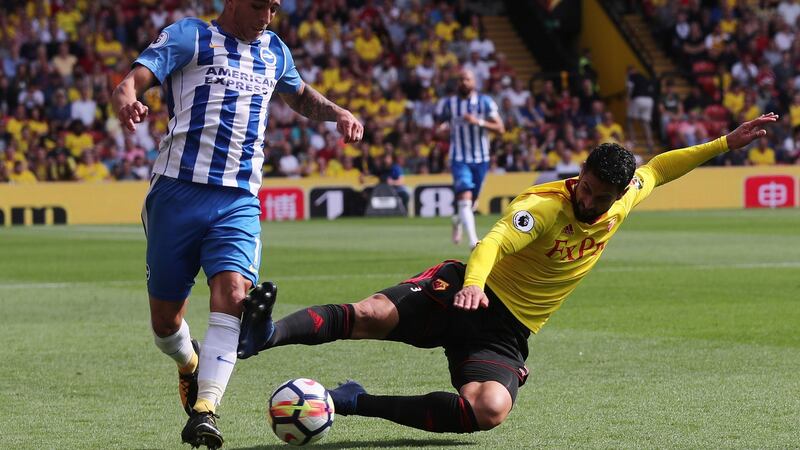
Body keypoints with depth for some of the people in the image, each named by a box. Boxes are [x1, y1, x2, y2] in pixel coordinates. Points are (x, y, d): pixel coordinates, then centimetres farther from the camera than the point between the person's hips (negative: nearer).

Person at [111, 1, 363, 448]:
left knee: (233, 291, -24)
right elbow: (134, 80, -11)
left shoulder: (274, 50, 19)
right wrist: (125, 99, -36)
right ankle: (189, 362, 39)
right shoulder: (189, 37, 3)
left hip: (239, 201, 3)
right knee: (165, 317, 4)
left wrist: (336, 112, 19)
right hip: (179, 191, -2)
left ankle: (205, 409, -28)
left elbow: (300, 95, 40)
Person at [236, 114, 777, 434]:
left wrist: (726, 144, 19)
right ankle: (271, 332, -42)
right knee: (375, 314, -32)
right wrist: (473, 283, -56)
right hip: (466, 294, -4)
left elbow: (657, 170, 24)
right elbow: (495, 240, -34)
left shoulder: (625, 200, 4)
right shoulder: (545, 206, -17)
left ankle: (358, 403, -19)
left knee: (490, 410, -27)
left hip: (508, 331, 4)